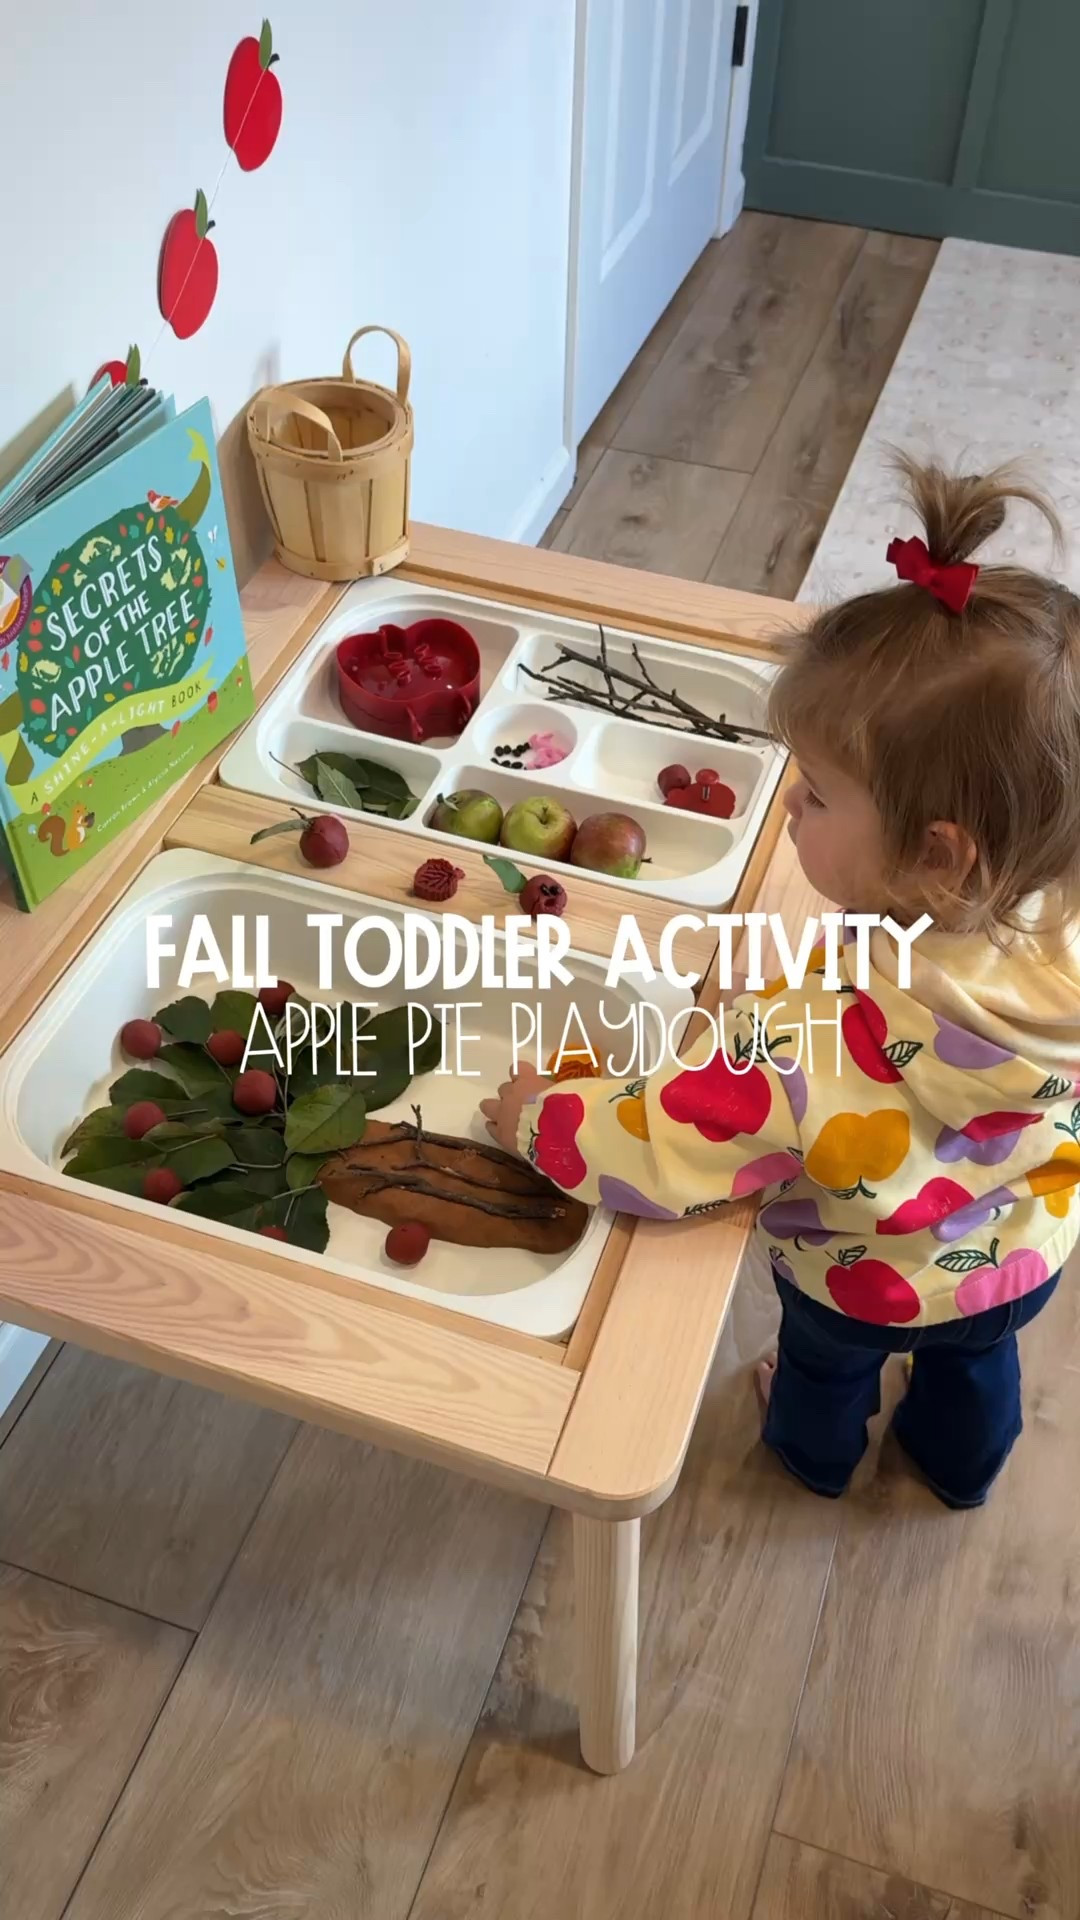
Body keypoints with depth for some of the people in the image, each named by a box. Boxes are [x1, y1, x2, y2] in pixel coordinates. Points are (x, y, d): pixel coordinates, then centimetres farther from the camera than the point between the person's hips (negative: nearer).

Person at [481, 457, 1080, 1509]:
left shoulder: (824, 1037, -49)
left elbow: (665, 1145, -38)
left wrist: (539, 1115, -20)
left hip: (864, 1282, -3)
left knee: (825, 1361, 34)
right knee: (973, 1361, 37)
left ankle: (815, 1453, 67)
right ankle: (960, 1467, 69)